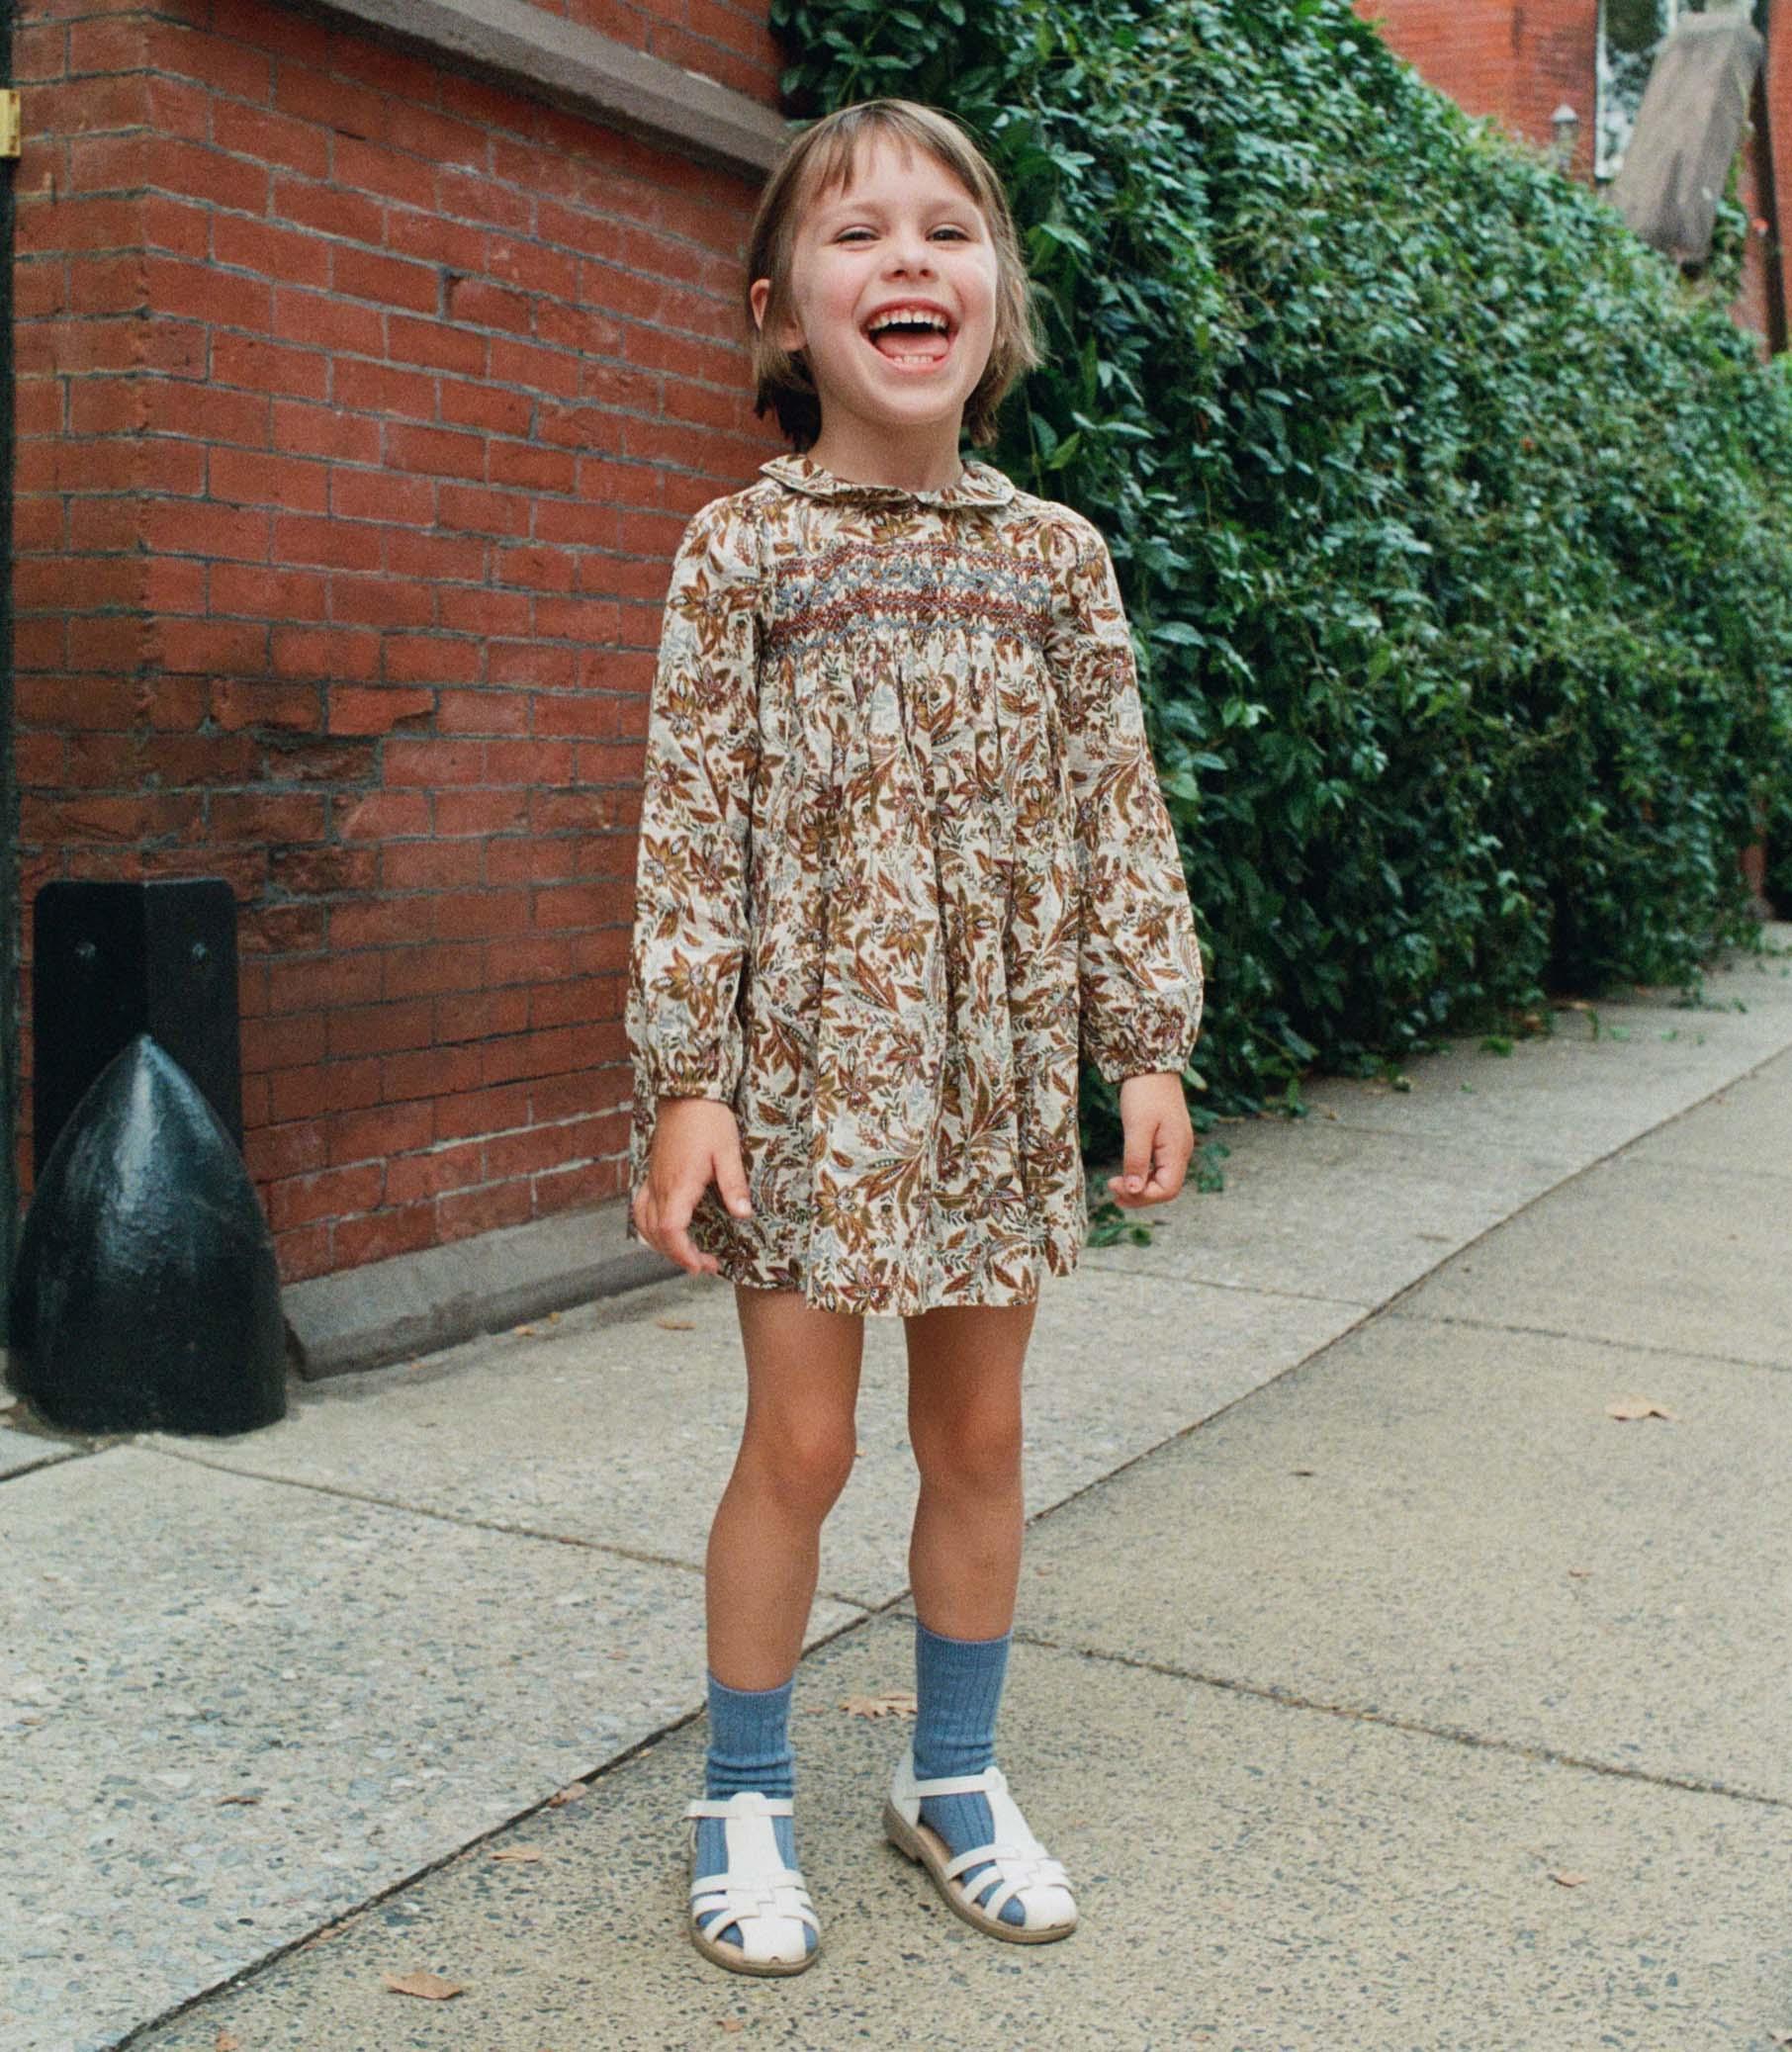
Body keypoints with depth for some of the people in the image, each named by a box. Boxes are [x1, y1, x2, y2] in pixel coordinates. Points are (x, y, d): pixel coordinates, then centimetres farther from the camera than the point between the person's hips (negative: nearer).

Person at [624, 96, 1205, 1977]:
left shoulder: (1058, 555, 6)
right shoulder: (742, 547, -2)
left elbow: (1116, 816, 7)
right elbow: (690, 827, -5)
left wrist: (1150, 1043, 3)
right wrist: (683, 1081, -10)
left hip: (997, 1066, 3)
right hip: (807, 1060, -3)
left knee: (978, 1434, 11)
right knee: (799, 1442, 3)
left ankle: (953, 1773, 31)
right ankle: (745, 1800, 23)